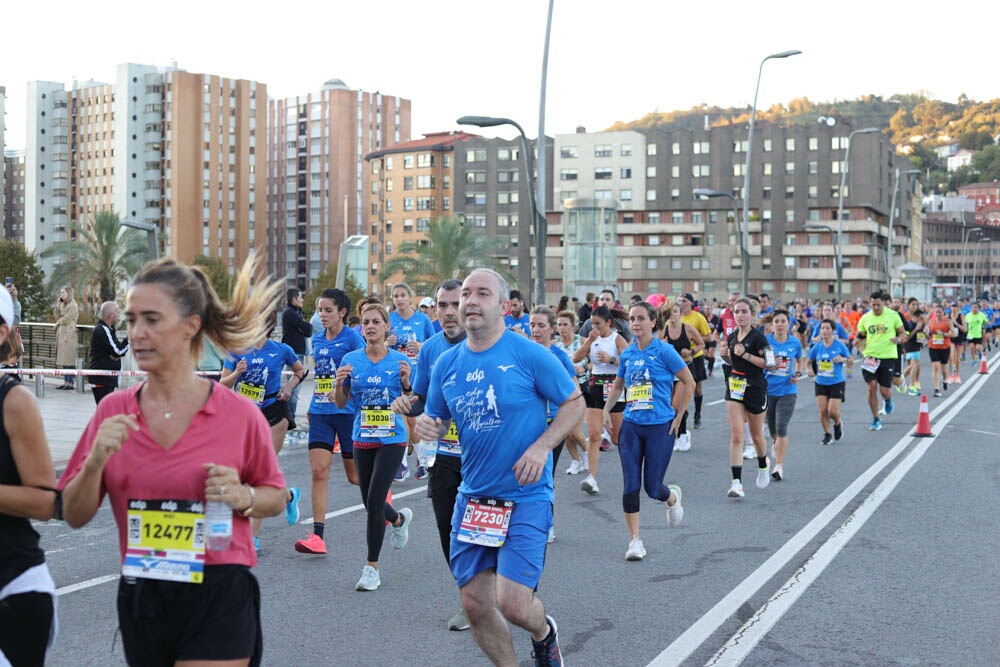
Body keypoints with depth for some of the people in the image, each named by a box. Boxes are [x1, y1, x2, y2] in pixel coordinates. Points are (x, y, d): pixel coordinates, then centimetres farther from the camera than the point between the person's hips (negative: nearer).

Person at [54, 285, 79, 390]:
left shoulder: (73, 306, -9)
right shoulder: (62, 305, 17)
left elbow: (65, 319, -13)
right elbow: (57, 317, 11)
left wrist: (58, 322, 6)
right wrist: (57, 305, 4)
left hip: (68, 335, -9)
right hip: (62, 334, 9)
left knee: (68, 359, -8)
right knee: (63, 359, 8)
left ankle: (70, 383, -7)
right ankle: (65, 382, 10)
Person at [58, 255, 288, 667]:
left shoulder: (240, 415, -8)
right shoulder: (112, 412, 0)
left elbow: (276, 497, 6)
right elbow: (74, 516, 2)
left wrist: (243, 497, -15)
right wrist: (95, 461, -15)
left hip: (218, 601, -3)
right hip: (140, 600, 4)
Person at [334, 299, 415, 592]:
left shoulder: (399, 360, -3)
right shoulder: (351, 360, 1)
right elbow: (341, 404, 6)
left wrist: (406, 383, -17)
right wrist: (339, 382, -13)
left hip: (392, 439, -3)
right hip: (362, 439, 3)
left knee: (374, 501, -11)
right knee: (370, 503, 13)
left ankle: (371, 567, 1)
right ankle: (400, 519, 49)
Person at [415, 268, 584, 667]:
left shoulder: (528, 354, -10)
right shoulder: (446, 363, 4)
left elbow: (575, 402, -3)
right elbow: (438, 421, 15)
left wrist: (542, 447, -16)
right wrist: (427, 426, -9)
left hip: (526, 496, -5)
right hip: (473, 496, 5)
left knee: (512, 604, -12)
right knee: (475, 604, 6)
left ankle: (544, 634, 24)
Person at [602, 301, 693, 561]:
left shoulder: (664, 351, -7)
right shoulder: (627, 354, 7)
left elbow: (689, 383, -2)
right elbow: (618, 386, 23)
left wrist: (678, 417, -2)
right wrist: (606, 409, 9)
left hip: (660, 426, -4)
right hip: (631, 425, 4)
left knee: (652, 487, -2)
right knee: (630, 485, -4)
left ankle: (672, 497, 35)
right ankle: (634, 540, 4)